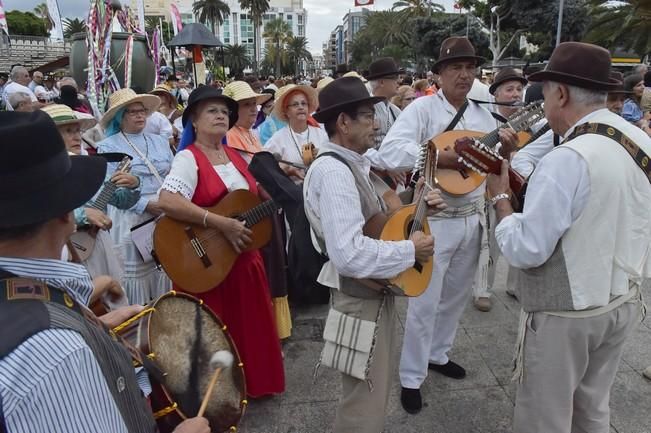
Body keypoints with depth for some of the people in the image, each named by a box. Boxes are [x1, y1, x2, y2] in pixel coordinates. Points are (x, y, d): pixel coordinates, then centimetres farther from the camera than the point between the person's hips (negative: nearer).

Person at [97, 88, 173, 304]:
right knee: (134, 270, -3)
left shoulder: (160, 142, 15)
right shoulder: (108, 147, -1)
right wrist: (147, 205, -18)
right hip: (131, 218, -4)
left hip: (167, 216, 5)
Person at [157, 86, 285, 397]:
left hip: (243, 258, 7)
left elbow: (253, 197, 23)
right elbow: (167, 202, -30)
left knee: (250, 326, 18)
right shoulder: (188, 158, -13)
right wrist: (222, 224, -30)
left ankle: (252, 383, 38)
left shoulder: (234, 156, 11)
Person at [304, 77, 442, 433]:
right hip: (361, 299, -10)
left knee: (372, 396, 26)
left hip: (374, 293, 10)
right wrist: (410, 251, -23)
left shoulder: (354, 164, 8)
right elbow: (349, 254, -35)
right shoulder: (333, 171, -25)